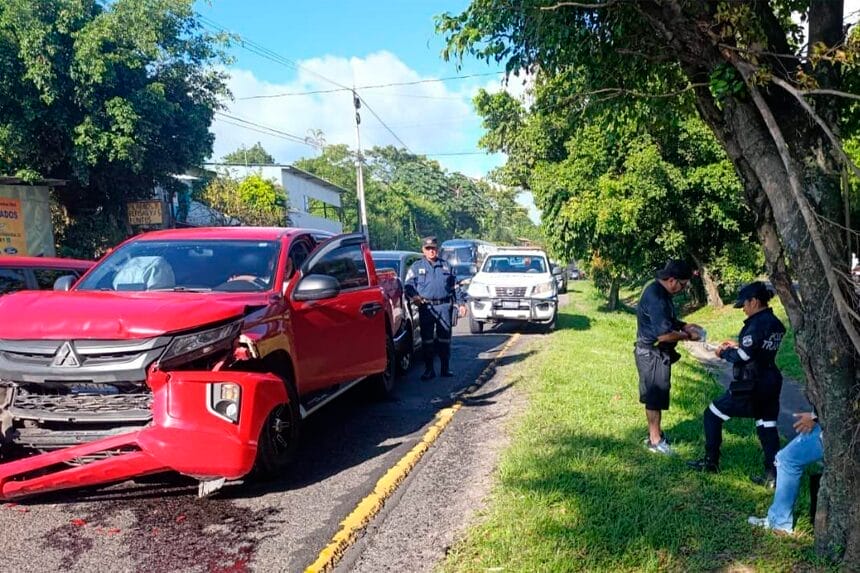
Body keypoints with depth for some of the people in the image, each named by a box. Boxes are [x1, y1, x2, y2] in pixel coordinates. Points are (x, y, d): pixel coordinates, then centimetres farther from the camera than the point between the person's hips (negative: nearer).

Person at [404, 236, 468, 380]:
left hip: (444, 306, 1)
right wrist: (413, 296, -15)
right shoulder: (416, 267, 10)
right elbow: (408, 286, 4)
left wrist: (461, 303, 11)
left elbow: (455, 287, 17)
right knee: (427, 340, 1)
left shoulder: (446, 266, 15)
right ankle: (429, 369, 8)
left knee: (445, 339, 5)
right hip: (426, 307, -1)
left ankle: (446, 368, 14)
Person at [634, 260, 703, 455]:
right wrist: (687, 336, -15)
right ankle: (655, 440, 11)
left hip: (657, 353, 10)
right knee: (656, 396, 0)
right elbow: (663, 334, -28)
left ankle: (654, 433, 31)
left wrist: (685, 325, 8)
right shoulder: (655, 297, -25)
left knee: (655, 395, 19)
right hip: (652, 354, -10)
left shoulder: (661, 292, 8)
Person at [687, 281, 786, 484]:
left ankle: (711, 462, 14)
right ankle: (773, 475, 10)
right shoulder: (775, 323, 7)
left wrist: (723, 352, -3)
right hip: (771, 384, 9)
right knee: (767, 425, 12)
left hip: (751, 386, -9)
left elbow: (743, 356, -20)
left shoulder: (757, 324, -20)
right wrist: (738, 345, 16)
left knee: (712, 414, 6)